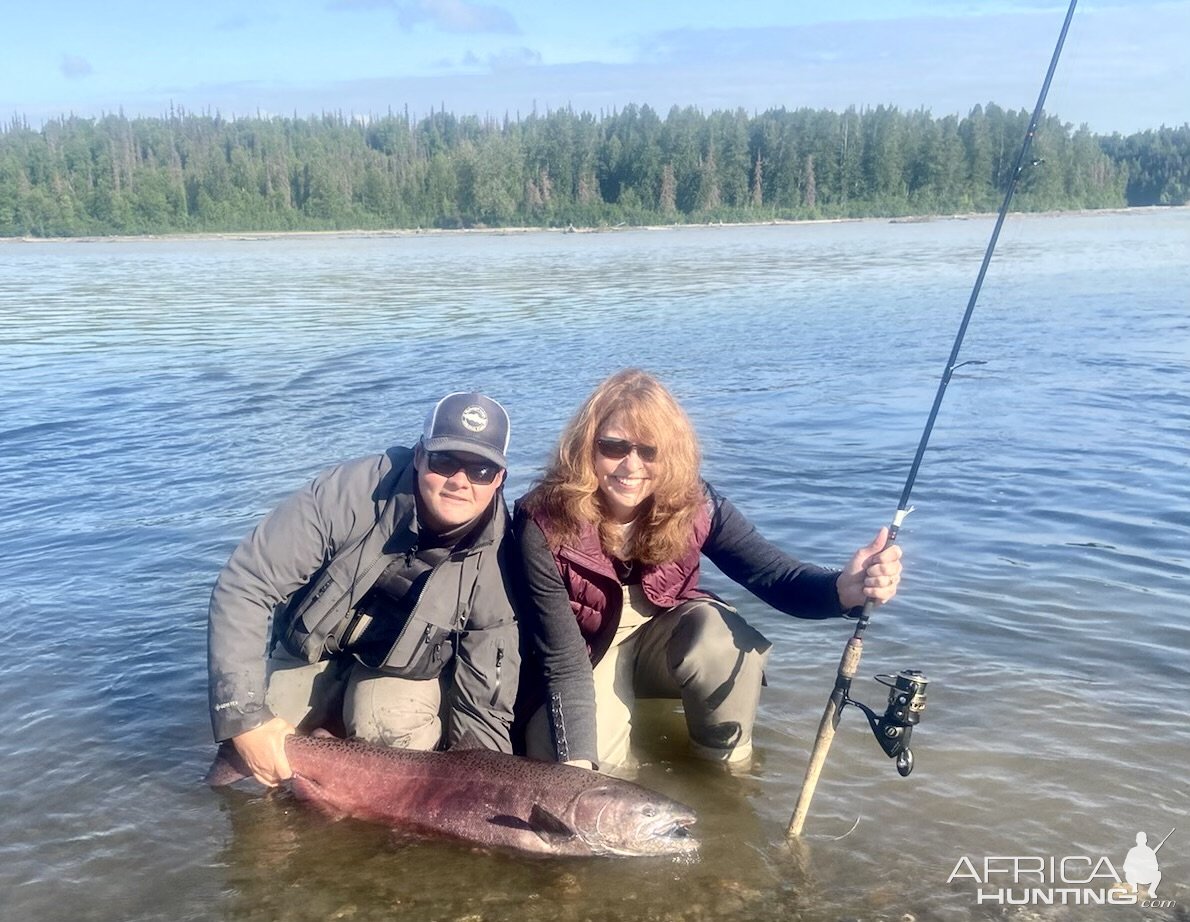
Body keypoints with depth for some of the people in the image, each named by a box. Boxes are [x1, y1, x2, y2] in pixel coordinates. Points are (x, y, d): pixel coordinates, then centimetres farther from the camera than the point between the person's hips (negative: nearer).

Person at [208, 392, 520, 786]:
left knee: (394, 727, -31)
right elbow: (243, 586, -27)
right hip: (311, 654, 1)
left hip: (406, 672, -1)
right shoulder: (348, 491, -30)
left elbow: (485, 705, -17)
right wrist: (245, 716, -31)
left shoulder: (496, 562, -25)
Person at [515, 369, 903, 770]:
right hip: (591, 656, -1)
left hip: (668, 641, 2)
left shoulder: (692, 503, -21)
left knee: (719, 630, -31)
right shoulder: (544, 526, -28)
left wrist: (844, 588, -49)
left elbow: (772, 572, -27)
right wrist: (577, 766, -37)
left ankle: (729, 765, -5)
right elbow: (563, 662, -27)